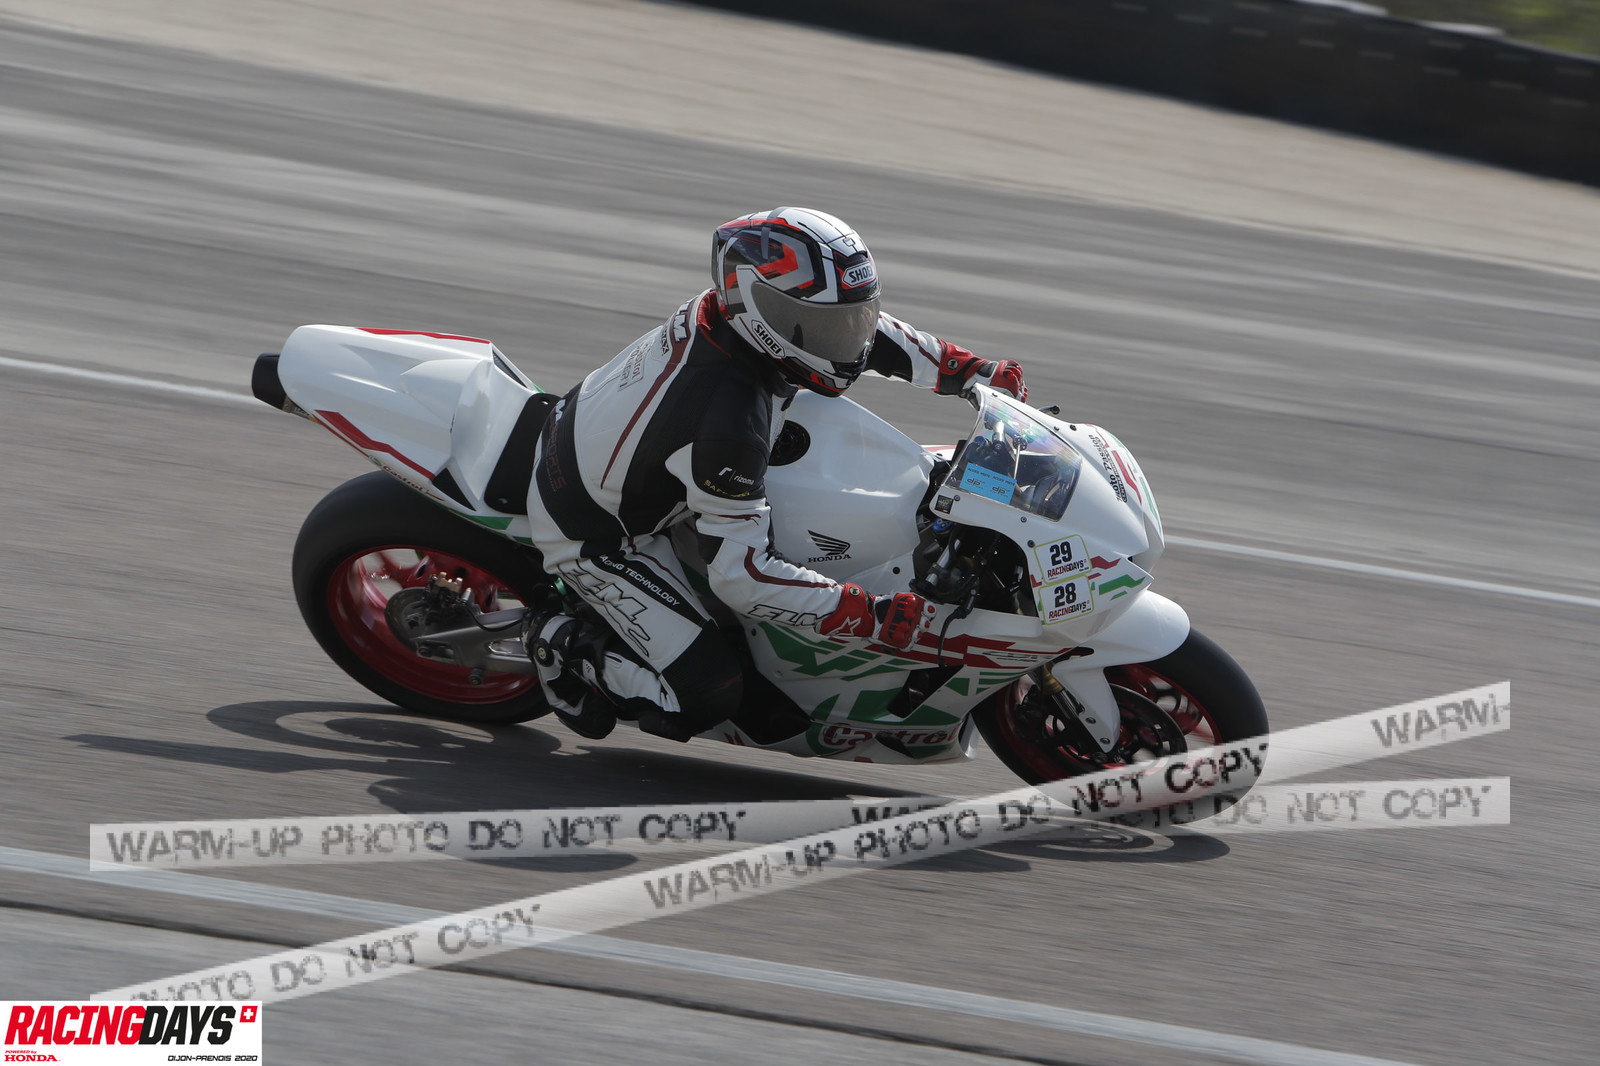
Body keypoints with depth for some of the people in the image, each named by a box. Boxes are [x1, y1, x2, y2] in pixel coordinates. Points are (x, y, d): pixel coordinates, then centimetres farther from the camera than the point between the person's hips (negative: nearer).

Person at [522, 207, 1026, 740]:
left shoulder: (732, 310, -15)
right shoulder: (729, 421, -38)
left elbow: (854, 324, 5)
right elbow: (739, 571, -33)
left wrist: (969, 369, 5)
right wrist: (870, 616, -34)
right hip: (592, 532, -8)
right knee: (706, 697, -11)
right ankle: (558, 641, 7)